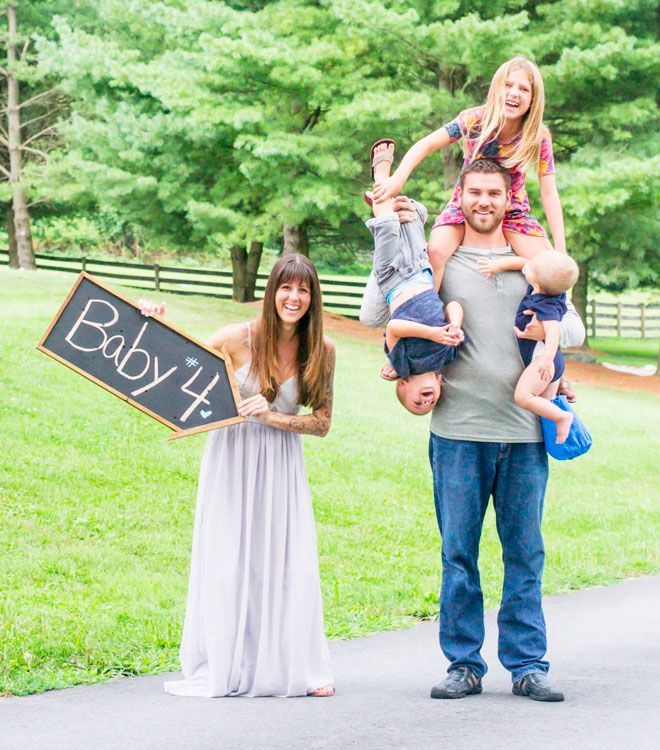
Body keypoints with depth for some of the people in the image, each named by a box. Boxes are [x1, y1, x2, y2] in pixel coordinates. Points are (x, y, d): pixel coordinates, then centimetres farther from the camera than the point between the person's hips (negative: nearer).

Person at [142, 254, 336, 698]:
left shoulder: (322, 351, -4)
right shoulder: (238, 339, -10)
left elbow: (323, 424, -2)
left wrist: (274, 417, -16)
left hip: (282, 464, 2)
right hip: (232, 457, -2)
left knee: (291, 564, -2)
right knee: (227, 562, -1)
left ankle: (295, 667, 9)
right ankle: (223, 669, 8)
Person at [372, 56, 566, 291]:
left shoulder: (538, 138, -17)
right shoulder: (474, 121, -20)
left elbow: (549, 194, -14)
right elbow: (425, 145, -17)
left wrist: (560, 249, -20)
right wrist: (397, 180, -32)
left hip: (512, 210, 1)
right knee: (436, 251, -28)